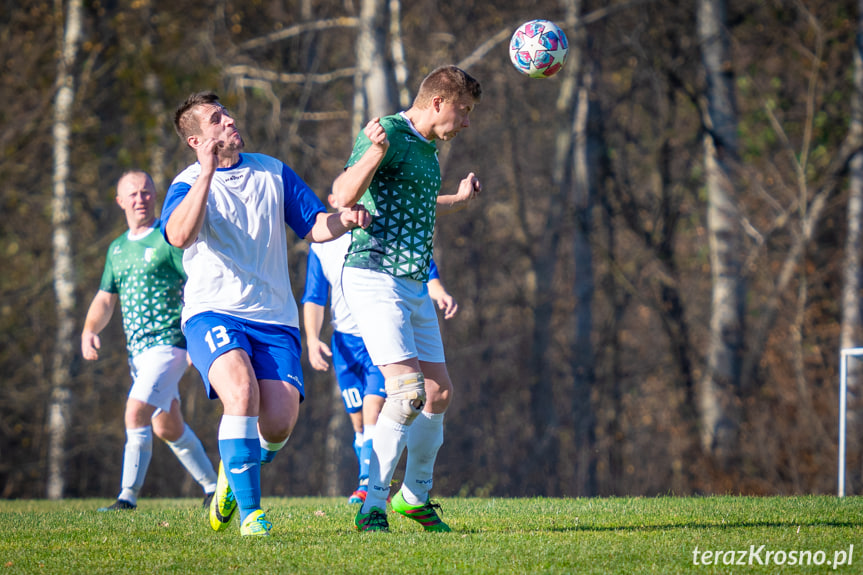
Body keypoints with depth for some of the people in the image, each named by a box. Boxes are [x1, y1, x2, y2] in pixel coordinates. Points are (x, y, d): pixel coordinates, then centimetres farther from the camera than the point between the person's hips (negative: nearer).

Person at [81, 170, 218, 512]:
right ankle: (212, 485, 30)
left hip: (168, 343, -8)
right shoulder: (117, 248, 16)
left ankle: (128, 497, -19)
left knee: (137, 413, -20)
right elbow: (106, 298, 20)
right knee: (167, 426, 15)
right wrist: (89, 330, 1)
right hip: (138, 351, 8)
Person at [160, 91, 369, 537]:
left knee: (279, 423, -13)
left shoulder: (272, 172, 15)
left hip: (275, 319, 4)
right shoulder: (188, 185, 0)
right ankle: (250, 512, -20)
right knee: (242, 392, -31)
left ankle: (234, 473, 22)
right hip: (214, 313, -4)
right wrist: (207, 174, -28)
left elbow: (313, 227, 14)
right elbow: (179, 236, -21)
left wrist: (345, 220, -8)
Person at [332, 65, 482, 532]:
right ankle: (372, 507, -14)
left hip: (414, 284, 10)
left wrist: (458, 199, 48)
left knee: (439, 393, 10)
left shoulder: (427, 149, 18)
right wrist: (375, 152, -35)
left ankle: (414, 496, 27)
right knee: (408, 392, -19)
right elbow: (344, 196, -21)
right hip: (374, 275, -10)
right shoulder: (389, 133, -10)